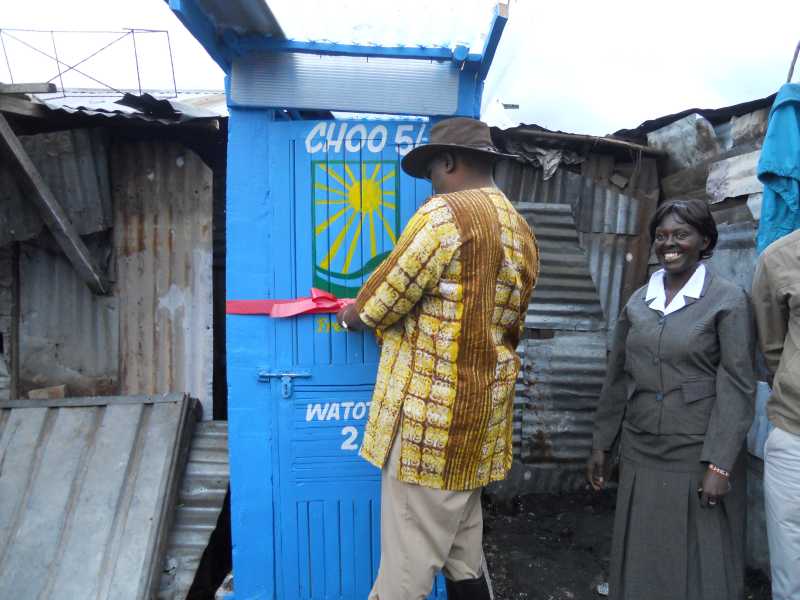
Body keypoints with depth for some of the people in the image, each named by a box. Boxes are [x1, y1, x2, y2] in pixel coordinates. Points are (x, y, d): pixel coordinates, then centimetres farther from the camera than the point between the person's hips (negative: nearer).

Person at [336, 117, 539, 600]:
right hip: (481, 412, 9)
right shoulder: (522, 232, 13)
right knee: (464, 554, 21)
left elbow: (388, 295, -11)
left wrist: (355, 315, 11)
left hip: (431, 413, -8)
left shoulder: (446, 213, -13)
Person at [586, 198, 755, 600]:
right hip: (640, 455, 4)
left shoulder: (729, 301, -6)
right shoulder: (637, 301, 7)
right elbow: (618, 378, 10)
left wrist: (719, 465, -15)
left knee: (701, 565, 9)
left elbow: (736, 386, -10)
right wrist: (601, 444, 11)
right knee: (639, 563, 15)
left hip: (699, 458, -4)